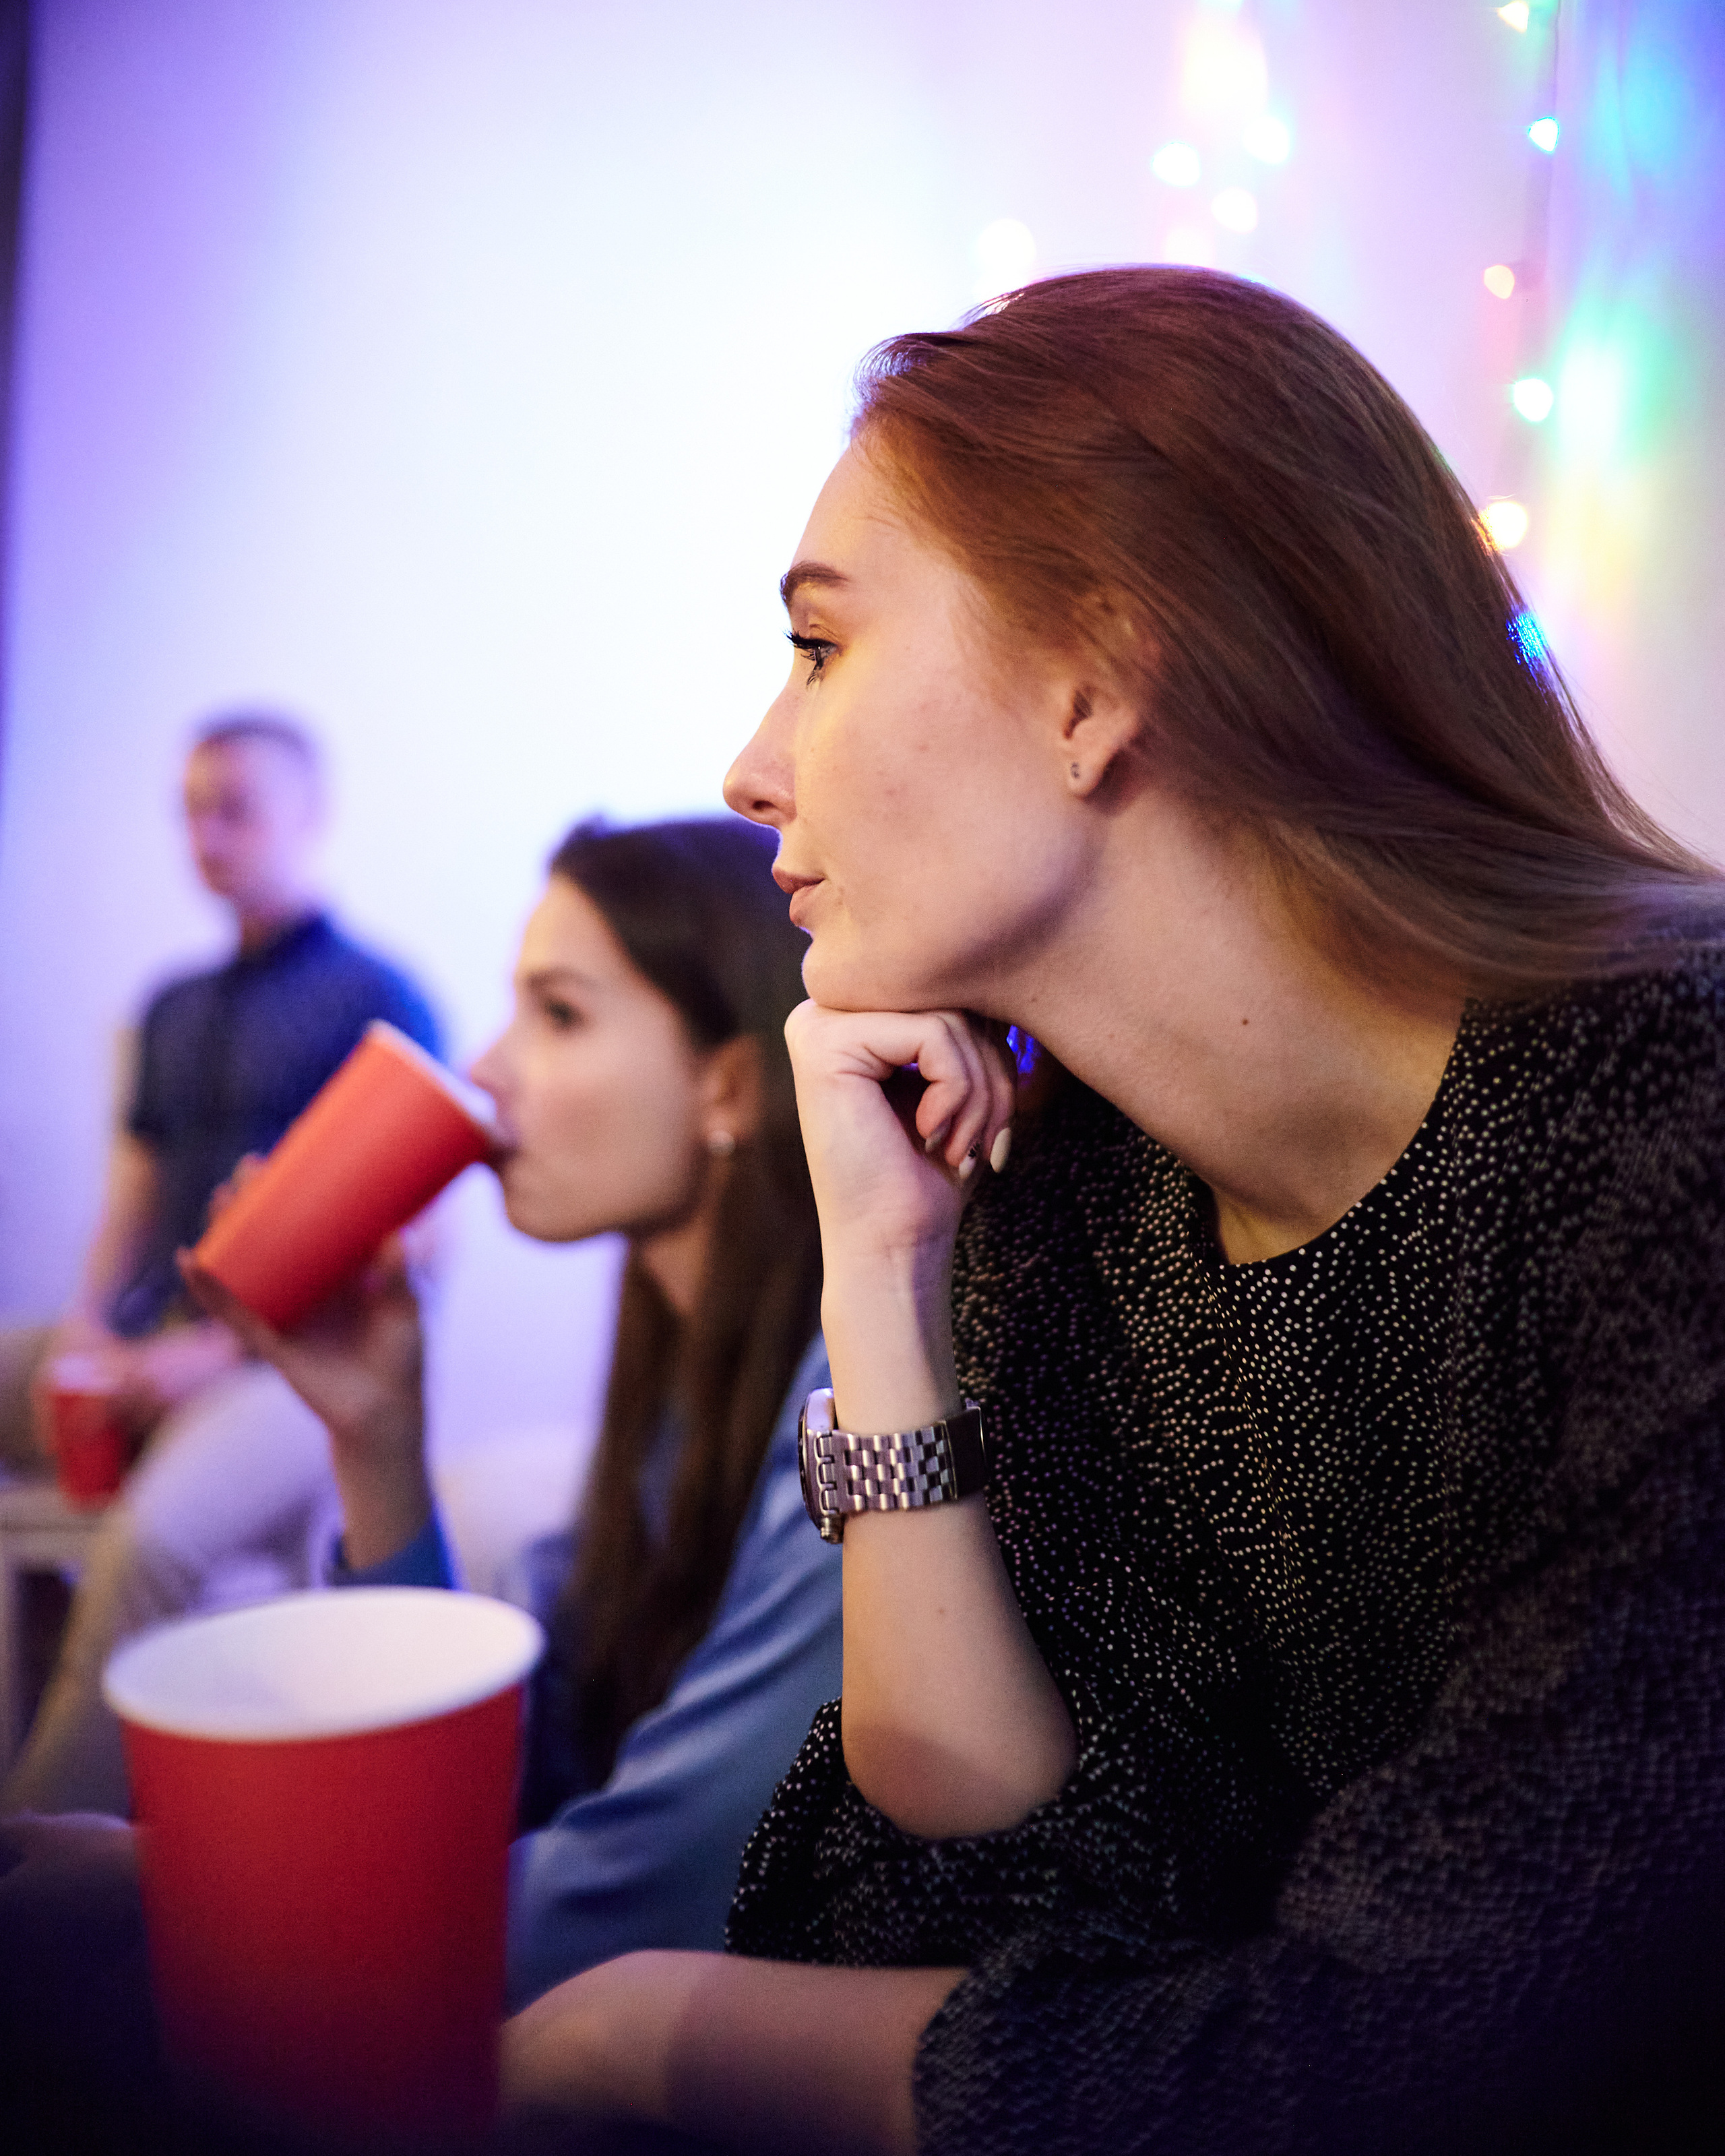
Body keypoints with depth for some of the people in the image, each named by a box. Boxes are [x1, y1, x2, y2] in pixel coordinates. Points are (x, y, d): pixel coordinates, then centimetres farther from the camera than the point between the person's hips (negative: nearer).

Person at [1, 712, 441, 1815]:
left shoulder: (377, 999, -1)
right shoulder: (177, 1009, 21)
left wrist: (221, 1351, -14)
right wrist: (89, 1323, 1)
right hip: (157, 1337, 7)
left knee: (148, 1539, -33)